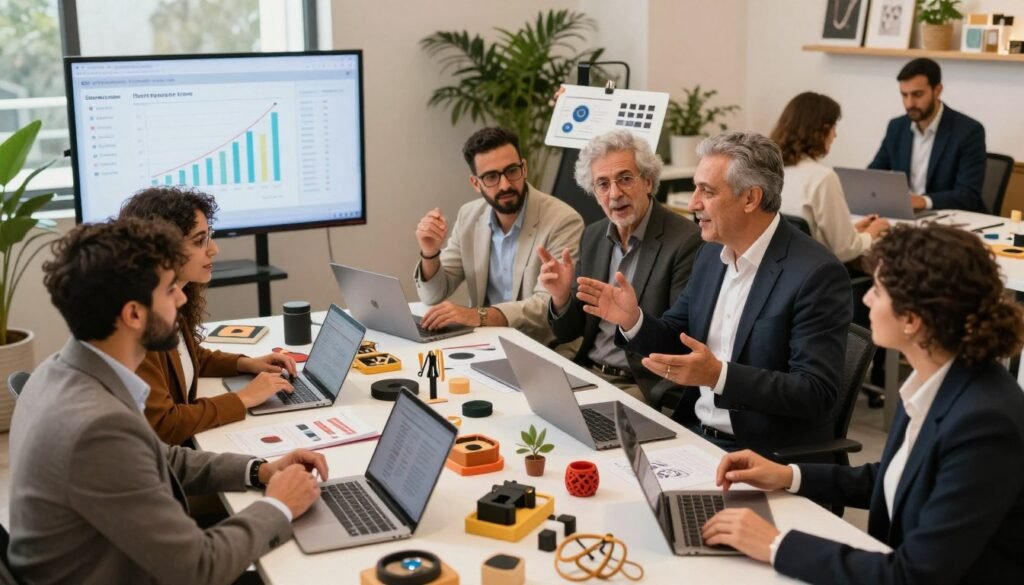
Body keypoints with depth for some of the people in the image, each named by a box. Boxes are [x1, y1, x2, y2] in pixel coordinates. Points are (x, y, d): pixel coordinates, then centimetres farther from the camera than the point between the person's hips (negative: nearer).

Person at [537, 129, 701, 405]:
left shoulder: (685, 241, -12)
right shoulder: (593, 236, 8)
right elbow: (568, 333, 11)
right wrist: (562, 297, -9)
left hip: (643, 386, -6)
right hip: (587, 373, 6)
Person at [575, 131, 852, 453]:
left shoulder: (817, 274, -17)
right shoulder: (712, 252, 6)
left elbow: (817, 393, -20)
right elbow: (674, 342, 14)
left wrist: (718, 375, -30)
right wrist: (633, 320, -7)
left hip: (768, 452, -7)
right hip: (692, 432, 7)